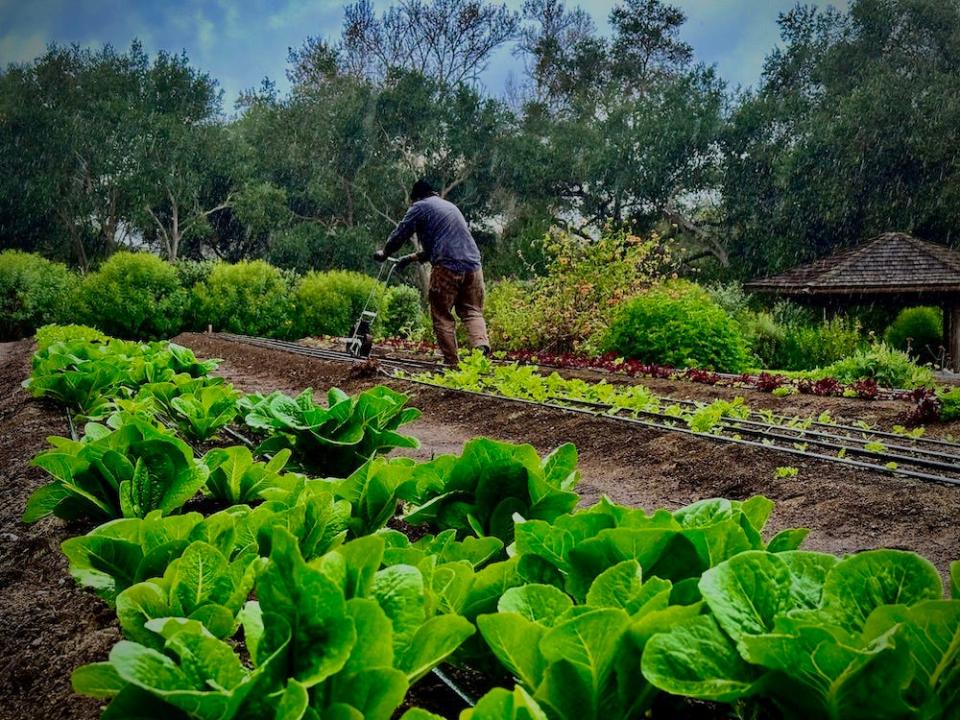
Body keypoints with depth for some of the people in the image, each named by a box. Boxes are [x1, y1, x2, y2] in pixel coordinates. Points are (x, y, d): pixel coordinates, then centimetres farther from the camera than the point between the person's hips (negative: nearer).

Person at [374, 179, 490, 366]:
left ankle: (451, 363, 1)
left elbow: (400, 233, 9)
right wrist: (413, 257, 41)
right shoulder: (450, 206, 30)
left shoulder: (420, 207, 8)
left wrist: (384, 253, 27)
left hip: (446, 268, -6)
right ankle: (482, 346, -13)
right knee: (472, 311, 11)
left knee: (442, 316, 4)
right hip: (472, 266, 6)